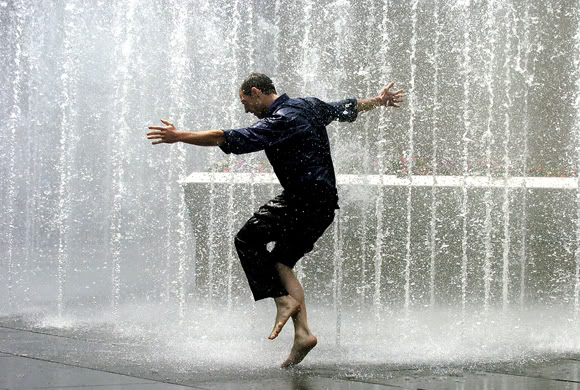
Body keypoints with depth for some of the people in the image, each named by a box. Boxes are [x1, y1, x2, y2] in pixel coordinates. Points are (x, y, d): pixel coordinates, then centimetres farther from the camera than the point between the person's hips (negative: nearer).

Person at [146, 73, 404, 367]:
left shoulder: (279, 122, -16)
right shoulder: (310, 106, 13)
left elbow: (235, 139, -24)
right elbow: (349, 108, 28)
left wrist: (180, 136, -21)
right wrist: (380, 101, 47)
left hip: (303, 201, -10)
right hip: (325, 203, 10)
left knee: (248, 239, -5)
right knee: (280, 262, 12)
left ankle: (283, 299, -9)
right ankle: (302, 334, 5)